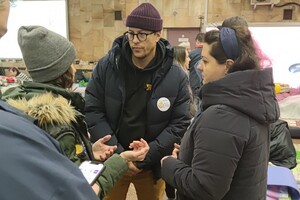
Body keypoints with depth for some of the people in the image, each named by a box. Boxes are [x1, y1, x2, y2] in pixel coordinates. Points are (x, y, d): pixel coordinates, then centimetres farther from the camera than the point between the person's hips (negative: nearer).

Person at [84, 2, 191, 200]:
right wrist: (117, 154, -15)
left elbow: (180, 124, -10)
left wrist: (145, 158, -16)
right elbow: (93, 111, -8)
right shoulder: (106, 66, -9)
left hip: (152, 165, 0)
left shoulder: (176, 76, -10)